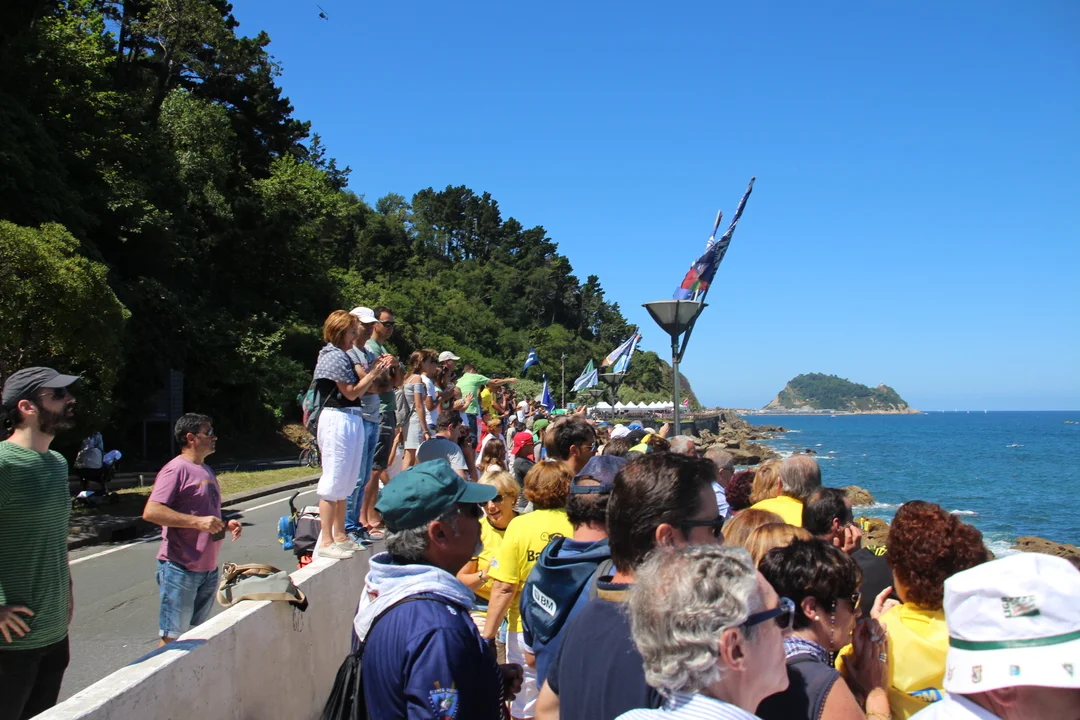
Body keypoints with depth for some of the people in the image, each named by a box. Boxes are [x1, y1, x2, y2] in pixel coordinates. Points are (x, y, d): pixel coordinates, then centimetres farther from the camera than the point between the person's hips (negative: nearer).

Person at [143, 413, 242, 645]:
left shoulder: (206, 471, 16)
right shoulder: (176, 469, -12)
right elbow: (150, 512, -22)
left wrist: (226, 524, 8)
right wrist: (198, 521, -26)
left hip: (208, 569, 9)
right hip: (180, 570, -8)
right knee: (172, 639, -2)